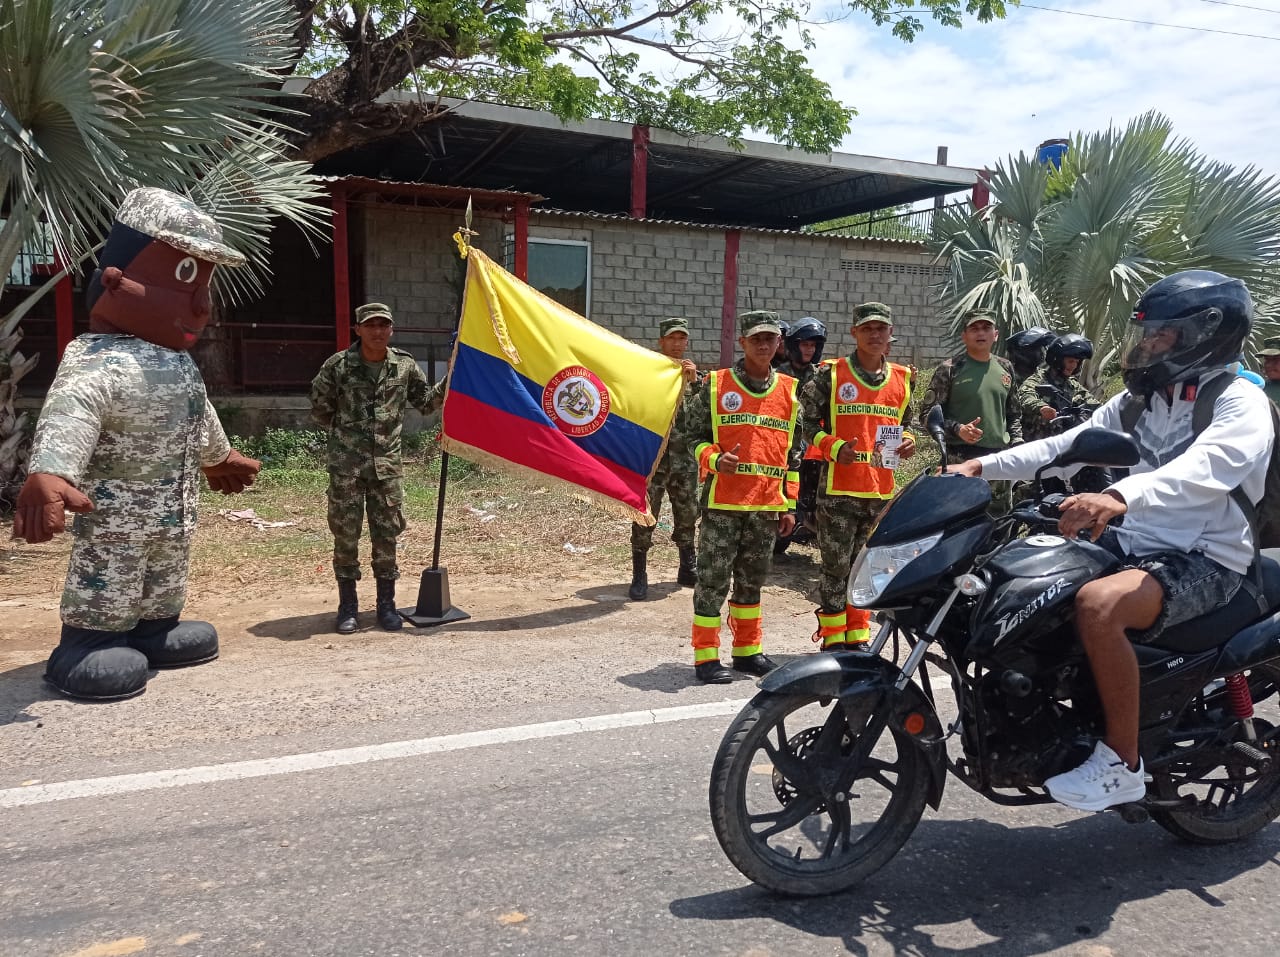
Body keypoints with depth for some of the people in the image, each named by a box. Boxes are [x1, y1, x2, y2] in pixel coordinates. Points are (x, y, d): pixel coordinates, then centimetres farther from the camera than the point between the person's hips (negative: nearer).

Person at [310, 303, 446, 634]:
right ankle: (347, 606, 17)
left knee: (386, 533, 6)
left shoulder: (404, 366, 3)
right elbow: (319, 408, 7)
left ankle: (386, 605, 18)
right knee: (345, 534, 4)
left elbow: (426, 403, 13)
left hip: (387, 464, 2)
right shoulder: (338, 365, -4)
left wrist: (450, 379, 2)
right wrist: (346, 429, 8)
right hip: (346, 465, -2)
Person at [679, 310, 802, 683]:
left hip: (767, 506, 4)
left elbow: (793, 453, 14)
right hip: (723, 502, -3)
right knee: (713, 579, -1)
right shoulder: (715, 385, 1)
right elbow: (692, 435, 2)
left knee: (752, 580, 14)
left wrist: (790, 505, 11)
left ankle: (748, 650, 27)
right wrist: (715, 460, -17)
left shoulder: (790, 392, 11)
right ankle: (706, 656, 7)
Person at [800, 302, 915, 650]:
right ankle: (832, 640, 11)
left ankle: (857, 636, 26)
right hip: (839, 490, -4)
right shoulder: (831, 374, -2)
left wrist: (907, 441, 1)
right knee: (836, 566, -1)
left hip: (882, 491, 5)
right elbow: (807, 421, -2)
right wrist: (833, 448, -16)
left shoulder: (902, 379, 12)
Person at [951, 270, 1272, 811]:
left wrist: (1121, 496, -53)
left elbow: (1203, 467, -34)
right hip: (1132, 542, 9)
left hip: (1203, 561, -8)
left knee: (1098, 604, -36)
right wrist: (983, 466, -5)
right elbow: (1065, 446, 8)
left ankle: (1122, 763, -19)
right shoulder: (1139, 400, 13)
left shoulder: (1239, 403, -13)